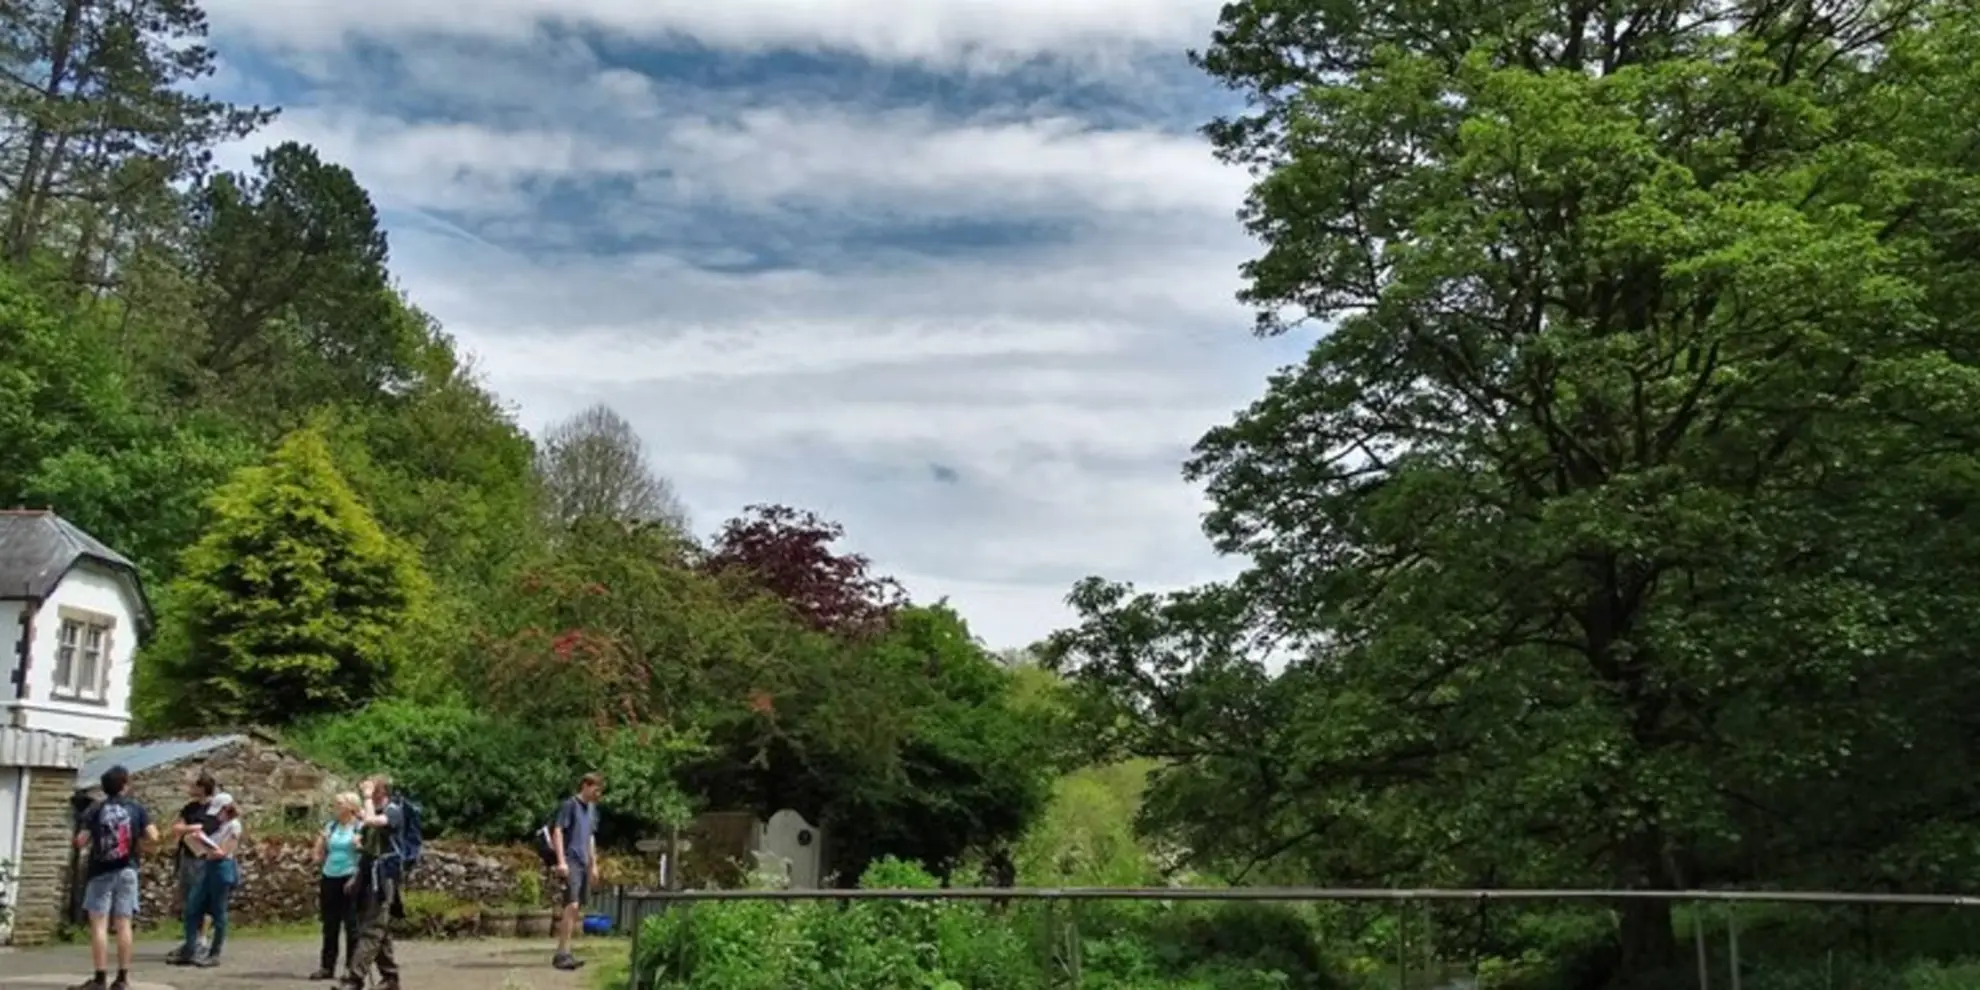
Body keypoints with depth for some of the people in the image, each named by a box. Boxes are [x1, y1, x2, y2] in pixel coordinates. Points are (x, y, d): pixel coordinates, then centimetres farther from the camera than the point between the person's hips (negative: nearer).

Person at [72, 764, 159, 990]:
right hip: (126, 871, 2)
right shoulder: (136, 808, 2)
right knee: (123, 924, 3)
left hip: (100, 872, -2)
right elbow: (153, 837, -3)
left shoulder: (94, 810, -1)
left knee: (99, 924, -2)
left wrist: (95, 837, 14)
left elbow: (80, 842, -6)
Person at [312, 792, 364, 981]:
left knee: (351, 926, -3)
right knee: (329, 926, 9)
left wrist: (356, 878, -16)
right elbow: (319, 856, 14)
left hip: (349, 880, -6)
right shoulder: (330, 826, 11)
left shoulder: (360, 828, -5)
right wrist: (321, 838, -1)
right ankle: (327, 966, 15)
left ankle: (352, 967, 3)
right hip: (329, 879, 6)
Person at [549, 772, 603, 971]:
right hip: (570, 863, -8)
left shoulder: (592, 809, 18)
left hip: (584, 864, 8)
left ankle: (566, 952, 12)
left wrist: (593, 864, 23)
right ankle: (561, 954, -17)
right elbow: (557, 831, -12)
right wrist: (561, 861, -18)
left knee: (577, 910, 7)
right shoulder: (570, 804, -6)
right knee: (572, 906, -17)